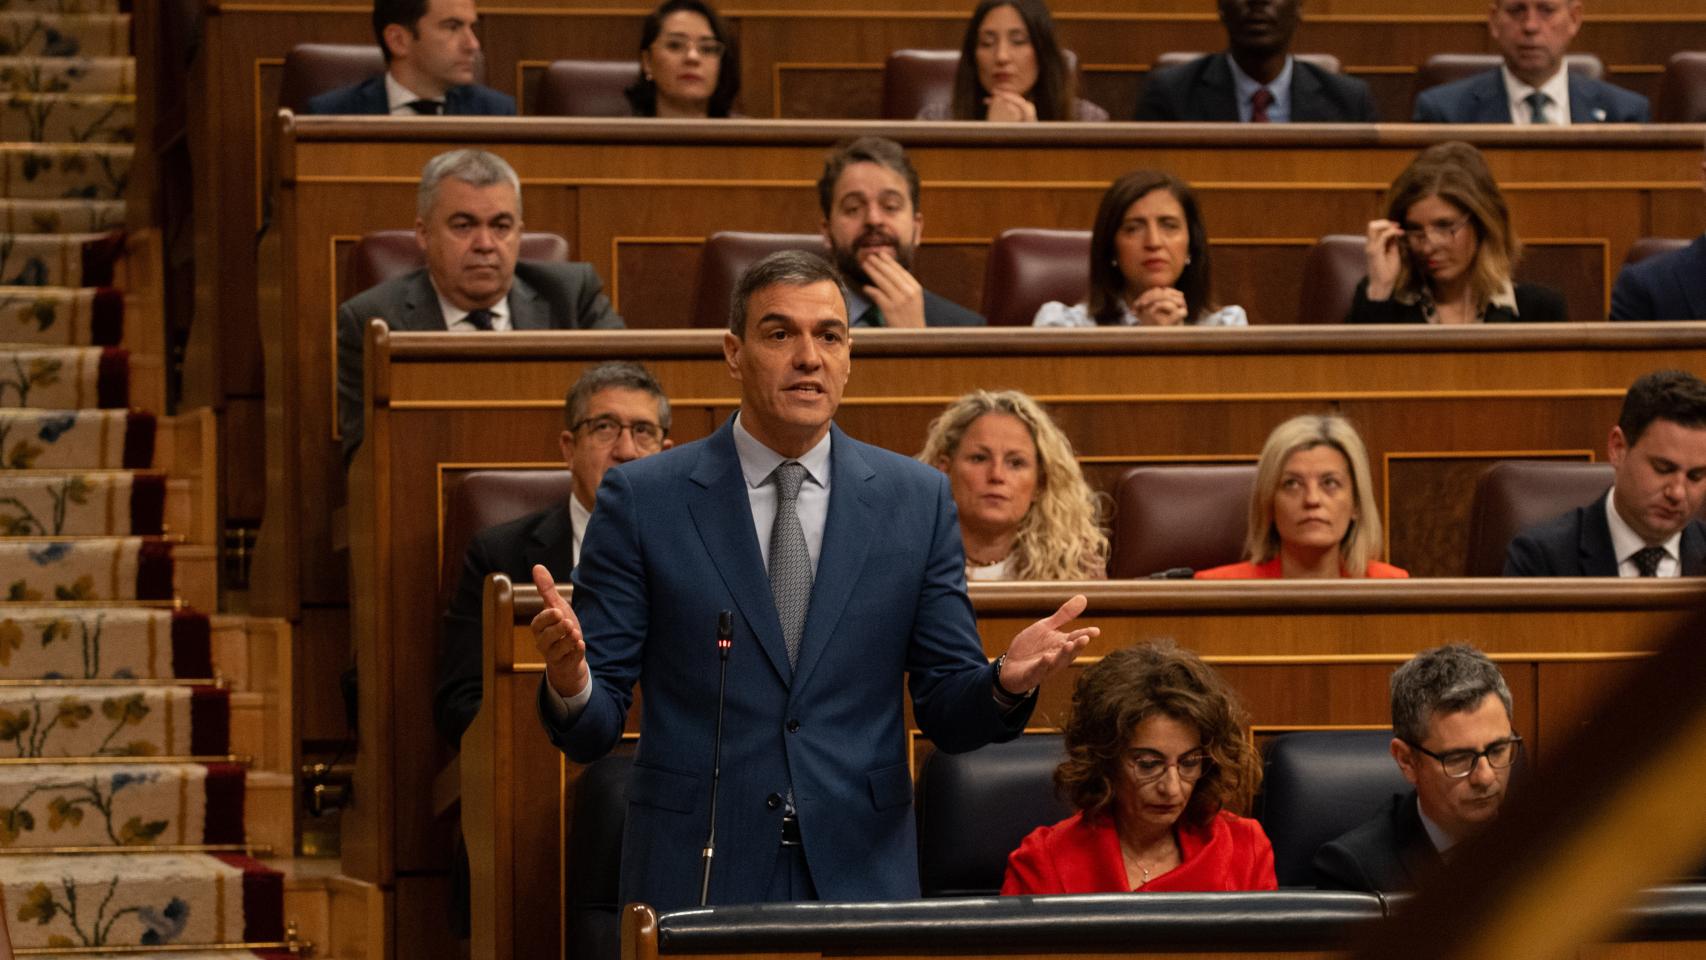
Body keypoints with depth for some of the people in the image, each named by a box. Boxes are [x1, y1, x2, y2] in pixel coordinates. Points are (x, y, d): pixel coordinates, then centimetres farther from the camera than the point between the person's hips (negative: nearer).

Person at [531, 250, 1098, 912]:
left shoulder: (916, 500, 6)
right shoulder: (641, 498, 0)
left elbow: (947, 714, 6)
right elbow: (591, 731, -2)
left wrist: (1006, 683, -16)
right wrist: (570, 685, -25)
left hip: (861, 874, 2)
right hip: (696, 876, -1)